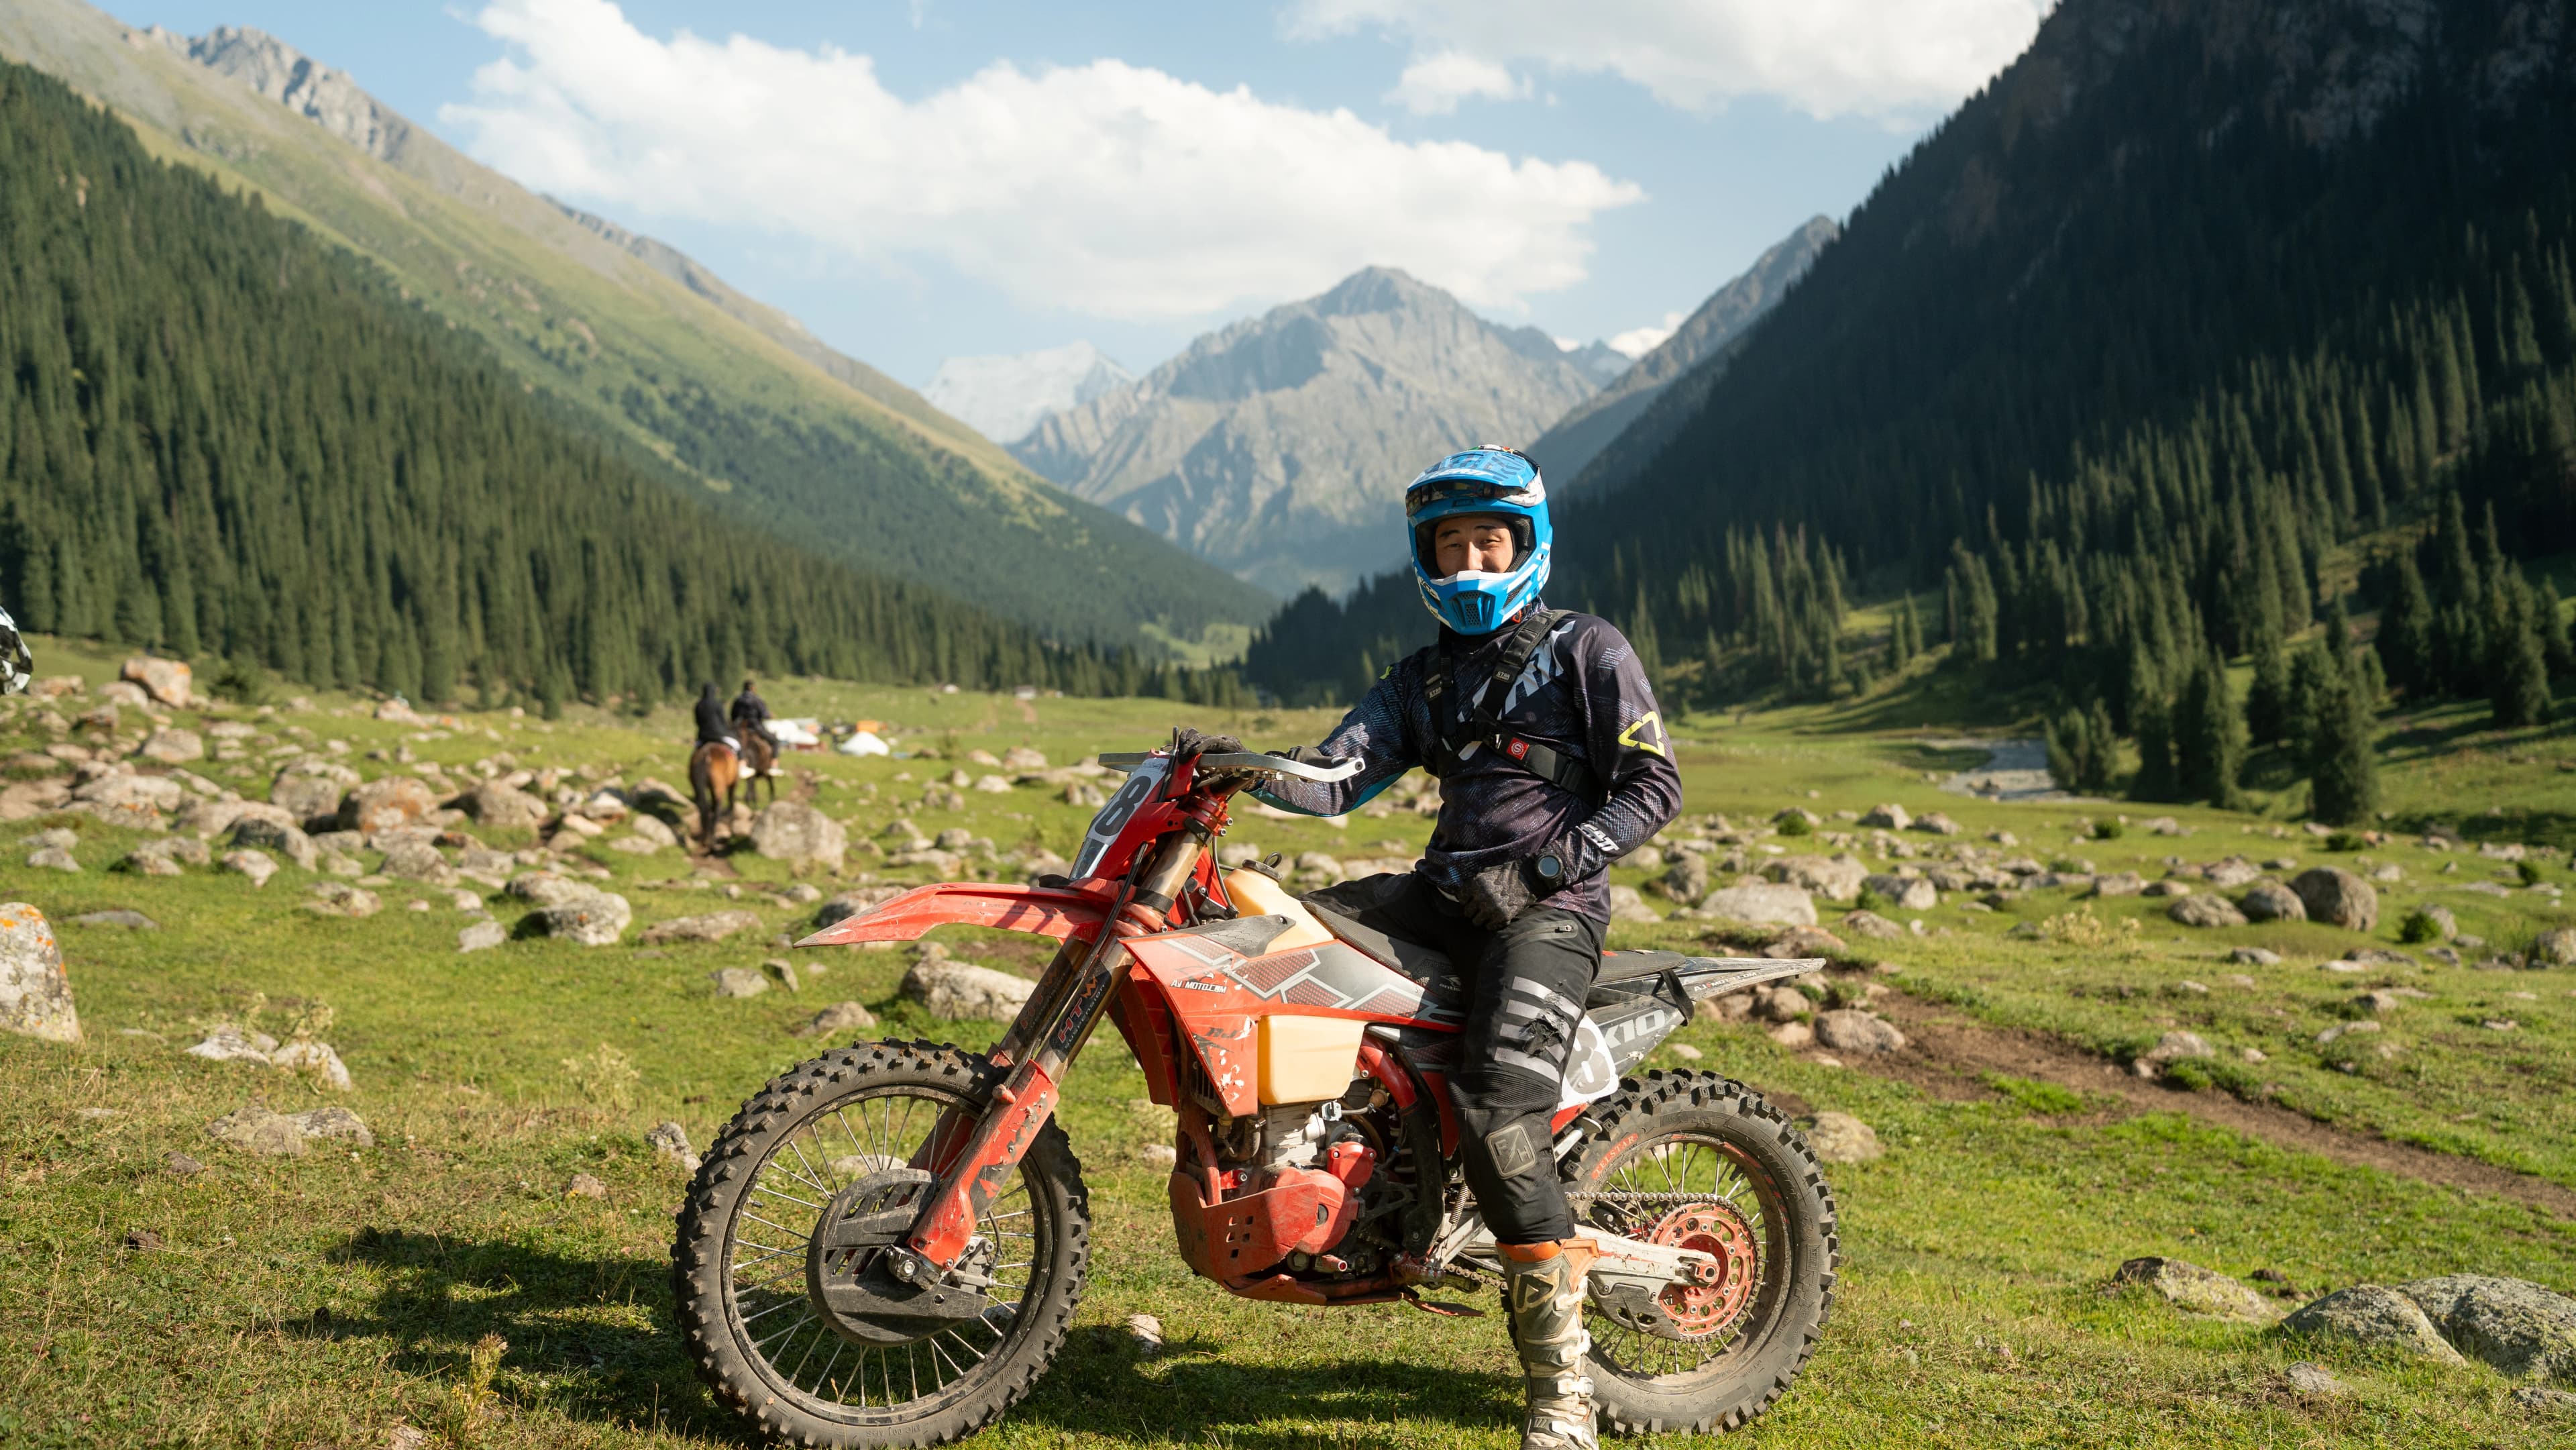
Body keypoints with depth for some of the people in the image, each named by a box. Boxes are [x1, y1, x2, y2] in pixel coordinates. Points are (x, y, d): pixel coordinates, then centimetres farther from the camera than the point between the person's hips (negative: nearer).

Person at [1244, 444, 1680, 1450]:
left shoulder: (1587, 651, 2)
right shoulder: (1423, 679, 18)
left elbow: (1654, 785, -5)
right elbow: (1338, 777, 6)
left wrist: (1542, 867, -17)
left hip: (1550, 909, -7)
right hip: (1445, 894, 7)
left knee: (1499, 1116, -26)